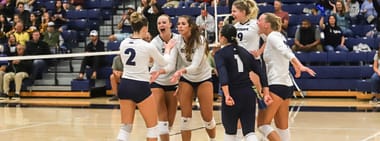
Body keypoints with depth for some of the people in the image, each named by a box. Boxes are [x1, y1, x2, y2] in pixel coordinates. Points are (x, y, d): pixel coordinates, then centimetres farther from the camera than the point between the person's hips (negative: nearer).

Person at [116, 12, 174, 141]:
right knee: (152, 126, 10)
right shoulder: (147, 46, -13)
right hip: (140, 87, -6)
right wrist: (167, 49, 23)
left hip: (124, 85, 6)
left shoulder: (123, 43, 2)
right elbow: (164, 62, 4)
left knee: (125, 127, 10)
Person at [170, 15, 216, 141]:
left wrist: (182, 71, -48)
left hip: (203, 78, -3)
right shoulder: (178, 42, -11)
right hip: (186, 79, 3)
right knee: (185, 116, -7)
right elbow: (179, 62, 1)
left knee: (207, 116, -1)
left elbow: (195, 65, -32)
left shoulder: (200, 40, -22)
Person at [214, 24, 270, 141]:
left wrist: (227, 95, -28)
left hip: (233, 96, -4)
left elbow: (223, 74, -19)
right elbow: (260, 72, 7)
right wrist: (266, 93, 6)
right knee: (249, 131, 2)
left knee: (230, 131, 15)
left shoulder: (220, 54, -2)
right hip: (248, 94, 4)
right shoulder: (244, 51, 13)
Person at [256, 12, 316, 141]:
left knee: (262, 124, -8)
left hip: (276, 85, -9)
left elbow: (286, 51, -26)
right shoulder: (279, 36, 15)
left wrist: (299, 66, -39)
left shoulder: (272, 36, -11)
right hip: (287, 85, 9)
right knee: (282, 126, 13)